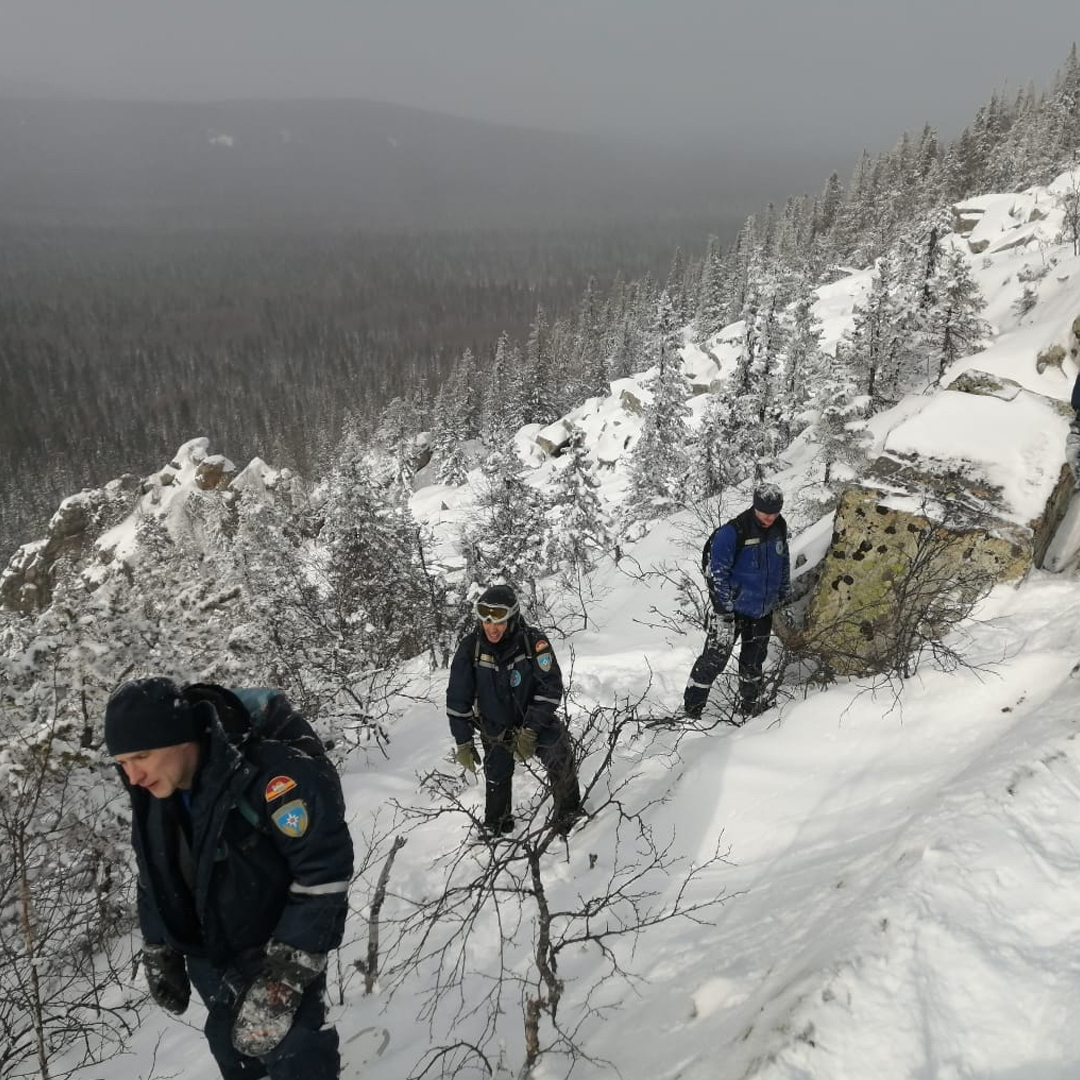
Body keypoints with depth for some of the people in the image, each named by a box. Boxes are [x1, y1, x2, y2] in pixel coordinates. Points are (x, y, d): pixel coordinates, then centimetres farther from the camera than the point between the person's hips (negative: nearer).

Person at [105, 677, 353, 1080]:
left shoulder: (270, 777, -33)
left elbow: (325, 875, -29)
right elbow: (154, 879, 10)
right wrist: (159, 955, 13)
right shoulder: (152, 795, -8)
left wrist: (283, 979, -27)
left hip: (282, 956, -6)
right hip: (209, 964, 6)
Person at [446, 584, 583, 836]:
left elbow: (551, 687, -21)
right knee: (496, 777, 10)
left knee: (560, 758, -20)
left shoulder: (533, 641, -23)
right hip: (494, 728, 2)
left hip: (534, 721, -1)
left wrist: (530, 731, -27)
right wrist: (462, 742, -6)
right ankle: (495, 826, 39)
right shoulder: (470, 647, -18)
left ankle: (568, 814, 5)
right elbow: (457, 699, -9)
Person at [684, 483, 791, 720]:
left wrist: (783, 597, 16)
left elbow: (784, 563, 14)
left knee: (754, 660, 19)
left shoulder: (779, 527, -1)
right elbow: (717, 574, -19)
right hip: (734, 609, -6)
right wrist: (724, 611, -19)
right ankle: (691, 709, 12)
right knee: (715, 658, -1)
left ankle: (750, 705, 36)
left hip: (764, 611, 6)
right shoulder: (733, 532, -22)